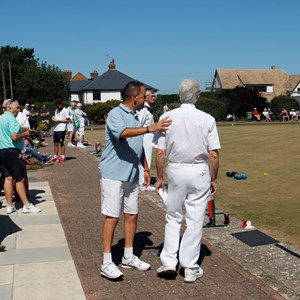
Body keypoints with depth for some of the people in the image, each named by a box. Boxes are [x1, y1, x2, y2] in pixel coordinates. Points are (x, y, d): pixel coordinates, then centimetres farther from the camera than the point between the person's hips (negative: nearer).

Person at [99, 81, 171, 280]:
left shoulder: (135, 117, 16)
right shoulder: (115, 114, -11)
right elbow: (122, 133, -32)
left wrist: (146, 168, 18)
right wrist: (150, 128, -37)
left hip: (132, 176, 8)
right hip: (113, 175, -8)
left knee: (132, 215, 12)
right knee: (112, 217, -5)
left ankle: (128, 257, 25)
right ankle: (107, 263, 3)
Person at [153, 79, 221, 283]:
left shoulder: (167, 117, -4)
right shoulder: (207, 119, -7)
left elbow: (160, 153, -3)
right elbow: (214, 155, -6)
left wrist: (159, 178, 8)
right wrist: (214, 179, 6)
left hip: (175, 170, 1)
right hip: (199, 171, -1)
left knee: (173, 217, 17)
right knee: (195, 220, 8)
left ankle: (169, 261, 14)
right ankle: (190, 268, 16)